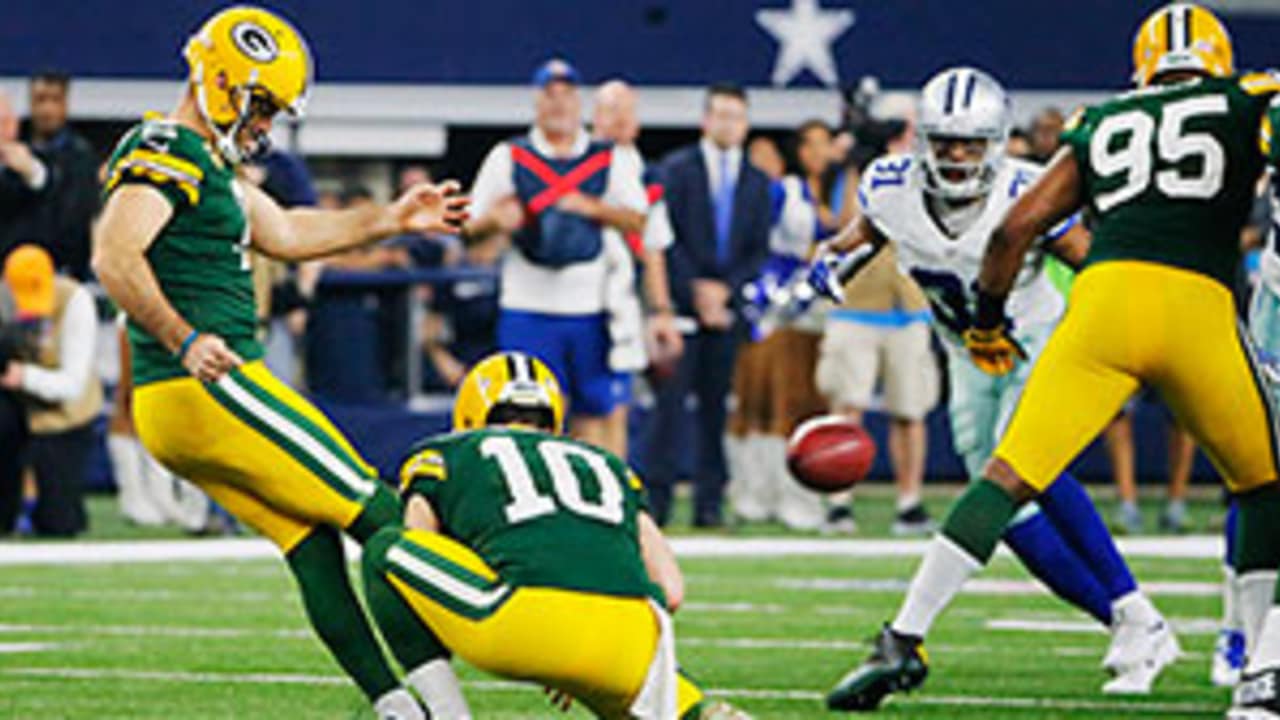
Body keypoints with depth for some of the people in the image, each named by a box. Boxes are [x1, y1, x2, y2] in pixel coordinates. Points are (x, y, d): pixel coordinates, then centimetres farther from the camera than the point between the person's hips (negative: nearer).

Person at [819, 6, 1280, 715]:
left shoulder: (1100, 126, 24)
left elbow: (1016, 228, 21)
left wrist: (986, 323, 32)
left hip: (1105, 296, 1)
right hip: (1199, 309, -1)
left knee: (1009, 477, 3)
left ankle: (904, 640, -2)